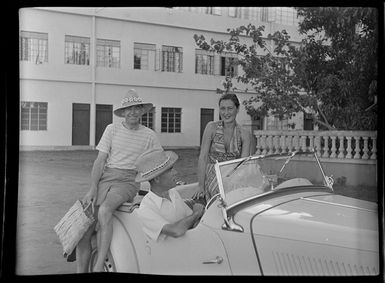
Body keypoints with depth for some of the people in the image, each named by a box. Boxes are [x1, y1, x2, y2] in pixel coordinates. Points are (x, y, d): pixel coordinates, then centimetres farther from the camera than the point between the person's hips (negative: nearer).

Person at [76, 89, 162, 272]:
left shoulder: (149, 135, 9)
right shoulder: (112, 129, 10)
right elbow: (100, 160, 5)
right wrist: (93, 187, -6)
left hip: (129, 181, -2)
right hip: (105, 177, 2)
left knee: (104, 211, -34)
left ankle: (99, 266, -30)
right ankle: (81, 270, 1)